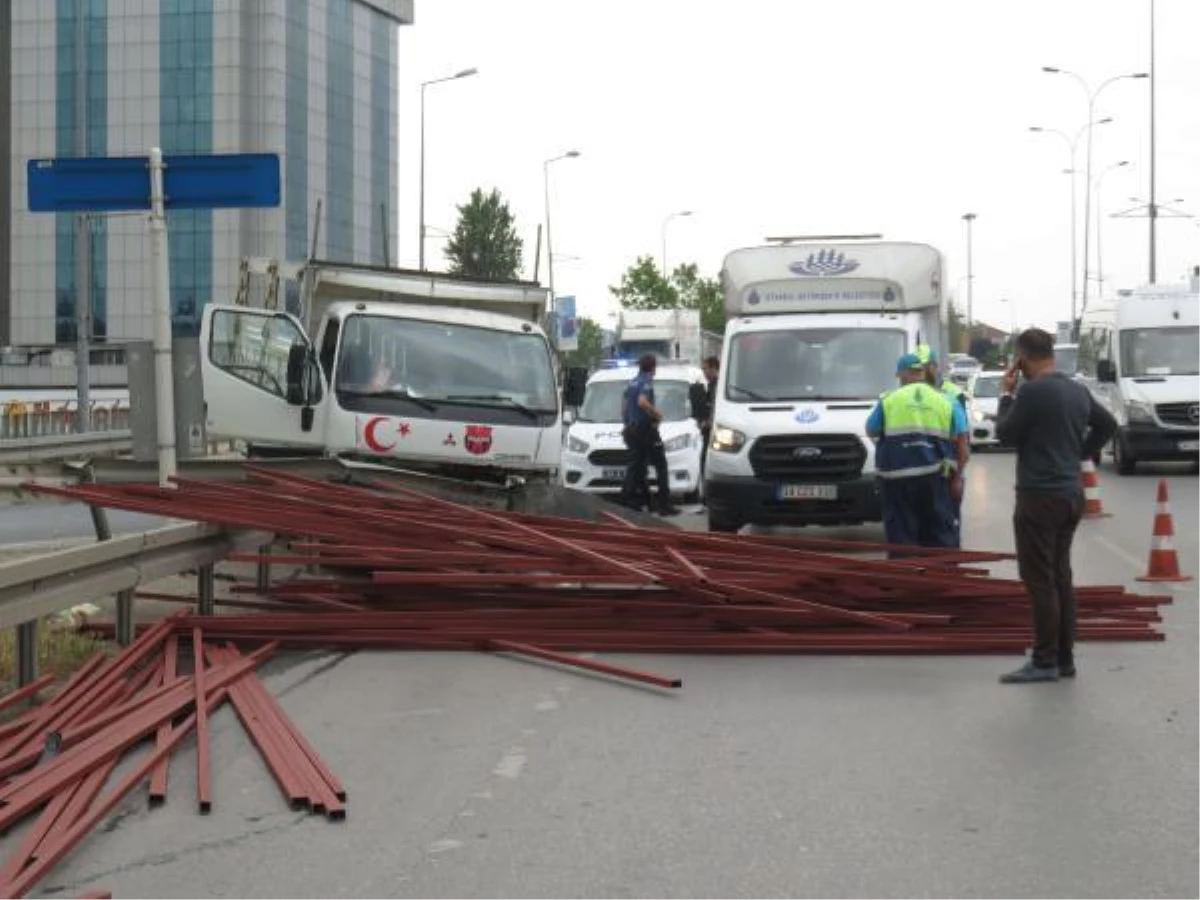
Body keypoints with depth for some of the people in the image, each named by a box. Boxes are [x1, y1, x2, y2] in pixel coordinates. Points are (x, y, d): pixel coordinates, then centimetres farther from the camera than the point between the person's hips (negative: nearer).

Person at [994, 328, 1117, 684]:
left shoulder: (1032, 391, -17)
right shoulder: (1078, 390, 9)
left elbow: (1005, 434, -7)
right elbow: (1108, 424, 22)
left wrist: (1007, 394, 4)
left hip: (1040, 495, -8)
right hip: (1072, 493, 8)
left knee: (1039, 580, -3)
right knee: (1060, 576, 13)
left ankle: (1045, 662, -2)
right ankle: (1065, 658, 17)